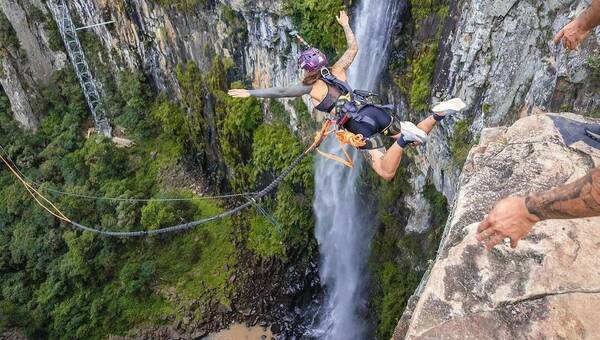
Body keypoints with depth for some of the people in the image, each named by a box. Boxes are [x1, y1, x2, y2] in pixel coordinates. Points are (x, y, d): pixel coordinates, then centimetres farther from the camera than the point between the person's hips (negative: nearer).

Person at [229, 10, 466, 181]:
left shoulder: (311, 87, 1)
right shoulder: (337, 70, 15)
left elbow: (280, 92, 0)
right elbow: (353, 47, 28)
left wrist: (249, 93, 5)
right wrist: (345, 24, 41)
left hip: (361, 126, -6)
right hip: (374, 111, 6)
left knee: (387, 173, -7)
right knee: (415, 138, 20)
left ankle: (403, 139, -30)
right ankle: (439, 113, -6)